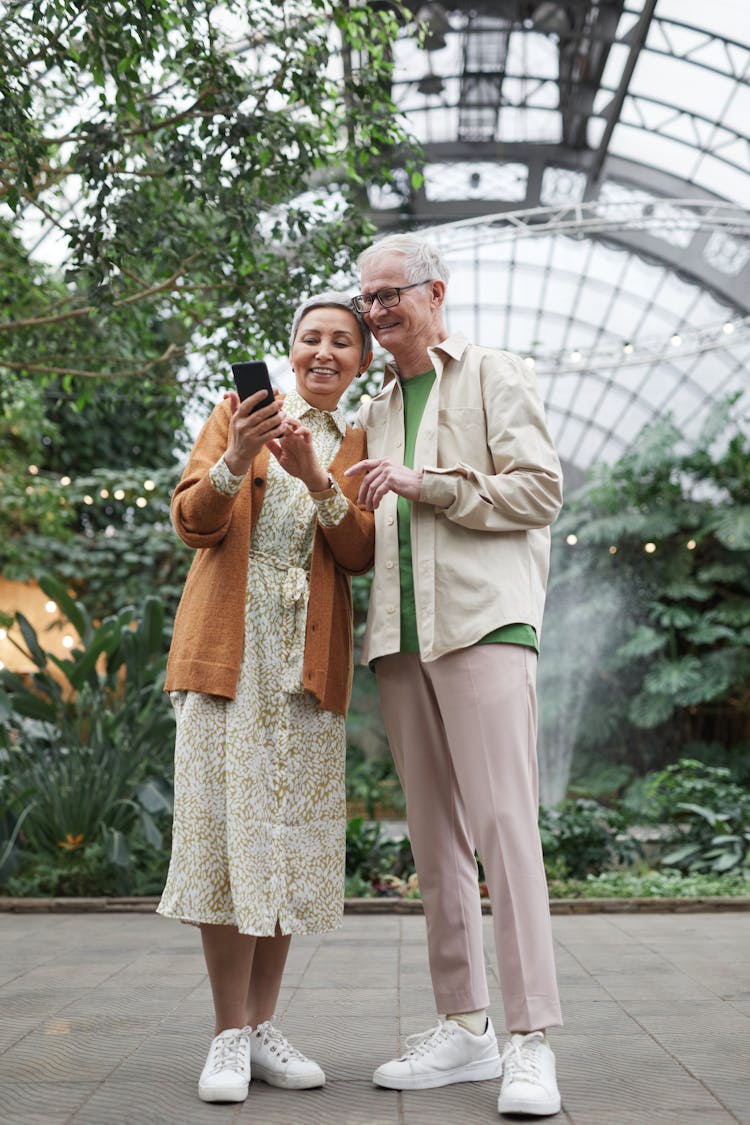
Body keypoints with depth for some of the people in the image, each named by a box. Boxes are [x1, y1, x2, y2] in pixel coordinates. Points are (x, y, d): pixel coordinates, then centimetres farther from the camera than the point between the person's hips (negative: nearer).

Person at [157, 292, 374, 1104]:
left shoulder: (358, 447, 16)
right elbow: (192, 522, 1)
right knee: (228, 825, -7)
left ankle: (262, 1027, 12)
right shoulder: (238, 413, 11)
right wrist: (235, 461, -18)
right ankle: (230, 1035, 1)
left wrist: (320, 481, -14)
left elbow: (360, 556, 2)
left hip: (308, 658, 3)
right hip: (229, 643, -2)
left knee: (292, 834, 2)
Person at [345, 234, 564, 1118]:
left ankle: (530, 1040, -8)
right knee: (434, 838, 6)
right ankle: (463, 1027, 14)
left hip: (482, 620, -6)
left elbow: (541, 489, -5)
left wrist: (423, 482, -9)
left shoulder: (494, 376, 7)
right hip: (400, 634, 6)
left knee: (505, 826, -11)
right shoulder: (375, 410, 24)